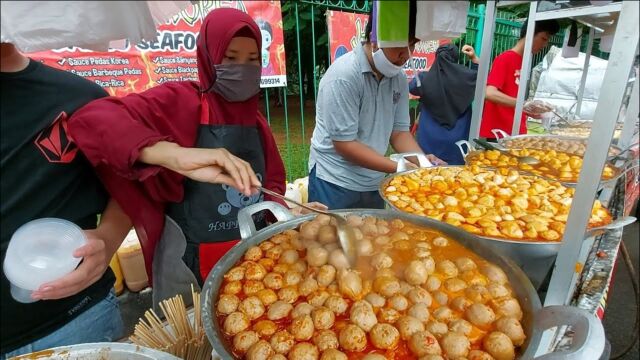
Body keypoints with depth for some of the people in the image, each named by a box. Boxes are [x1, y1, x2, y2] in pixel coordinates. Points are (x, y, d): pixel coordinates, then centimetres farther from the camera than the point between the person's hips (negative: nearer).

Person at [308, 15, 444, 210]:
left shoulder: (399, 77, -1)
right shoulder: (343, 76, -21)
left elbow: (399, 131, 4)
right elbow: (344, 144, -21)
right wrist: (398, 168, -23)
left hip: (375, 184, 6)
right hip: (335, 183, -6)